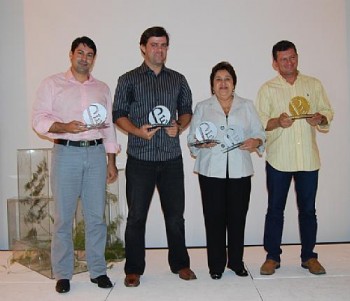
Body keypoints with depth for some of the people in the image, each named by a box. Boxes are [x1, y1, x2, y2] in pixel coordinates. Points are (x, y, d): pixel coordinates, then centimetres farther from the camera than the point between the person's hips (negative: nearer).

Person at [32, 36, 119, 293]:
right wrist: (65, 127, -20)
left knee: (96, 215, 4)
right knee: (63, 216, 0)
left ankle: (98, 270, 15)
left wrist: (112, 162, 11)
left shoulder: (102, 88, 17)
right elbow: (39, 119, -2)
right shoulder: (52, 84, 7)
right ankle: (63, 273, 12)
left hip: (96, 153, 3)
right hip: (66, 153, -2)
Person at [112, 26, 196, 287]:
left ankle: (180, 264, 26)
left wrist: (179, 126, -5)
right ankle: (134, 269, 18)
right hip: (140, 158, -2)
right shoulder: (128, 80, 3)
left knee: (175, 214, 10)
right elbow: (119, 114, 1)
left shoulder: (178, 79, 11)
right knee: (136, 215, 4)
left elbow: (187, 110, 16)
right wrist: (138, 131, -16)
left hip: (172, 158, 3)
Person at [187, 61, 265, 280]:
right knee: (214, 217, 1)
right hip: (211, 170, -1)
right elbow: (192, 139, 6)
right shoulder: (202, 108, 9)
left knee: (238, 216, 5)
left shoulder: (247, 106, 11)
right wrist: (202, 143, -15)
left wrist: (255, 142, -13)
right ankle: (216, 264, 15)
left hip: (240, 170, 1)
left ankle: (236, 261, 22)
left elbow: (260, 133, 9)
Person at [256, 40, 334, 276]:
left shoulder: (314, 84, 9)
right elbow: (259, 122, -1)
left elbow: (328, 111, 12)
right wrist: (277, 122, -21)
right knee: (275, 210, 6)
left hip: (309, 159, 2)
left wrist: (320, 119, -10)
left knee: (308, 209, 10)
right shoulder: (268, 89, 4)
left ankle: (309, 256, 25)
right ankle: (272, 257, 18)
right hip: (279, 159, -1)